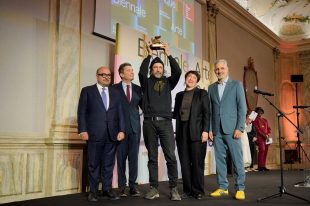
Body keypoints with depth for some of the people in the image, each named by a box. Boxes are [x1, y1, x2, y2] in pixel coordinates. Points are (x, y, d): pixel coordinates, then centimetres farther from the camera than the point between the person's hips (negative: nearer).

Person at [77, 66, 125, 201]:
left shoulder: (115, 93, 16)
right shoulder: (87, 91, 7)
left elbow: (120, 113, 11)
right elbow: (82, 112, 1)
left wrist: (121, 130, 1)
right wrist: (83, 130, -9)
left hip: (112, 134, 3)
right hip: (94, 134, -3)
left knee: (109, 164, 6)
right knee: (94, 164, 4)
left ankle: (107, 190, 16)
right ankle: (93, 191, 14)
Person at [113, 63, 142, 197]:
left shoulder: (137, 89, 11)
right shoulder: (115, 88, 3)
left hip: (135, 127, 2)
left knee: (134, 157, 3)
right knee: (121, 158, 3)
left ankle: (133, 186, 11)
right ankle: (122, 186, 12)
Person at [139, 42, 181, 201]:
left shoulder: (168, 82, 15)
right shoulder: (147, 82, 12)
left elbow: (178, 72, -1)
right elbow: (142, 72, -8)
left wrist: (168, 54, -1)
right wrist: (149, 55, -3)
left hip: (165, 122, 0)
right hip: (149, 122, 0)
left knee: (171, 156, -6)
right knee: (152, 157, 5)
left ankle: (174, 189, 1)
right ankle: (154, 188, 11)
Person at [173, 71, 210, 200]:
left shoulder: (202, 93, 6)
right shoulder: (179, 95, 17)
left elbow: (206, 113, -2)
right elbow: (176, 114, 16)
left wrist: (205, 131, -12)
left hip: (197, 132, -4)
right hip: (182, 132, 4)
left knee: (197, 163, -1)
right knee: (184, 163, 4)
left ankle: (198, 191, 9)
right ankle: (187, 190, 13)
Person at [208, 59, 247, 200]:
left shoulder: (236, 85, 4)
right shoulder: (211, 87, 14)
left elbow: (242, 107, -1)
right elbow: (210, 110, 11)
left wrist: (239, 128, -9)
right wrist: (210, 129, 4)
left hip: (232, 129, -3)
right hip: (216, 130, 3)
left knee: (237, 159, -2)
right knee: (219, 159, 6)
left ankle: (240, 188, 6)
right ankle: (222, 187, 15)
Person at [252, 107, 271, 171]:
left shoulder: (265, 120, 24)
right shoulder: (255, 120, 4)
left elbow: (269, 128, 20)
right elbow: (257, 129, -7)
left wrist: (268, 134, -1)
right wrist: (263, 135, -16)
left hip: (266, 138, 6)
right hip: (260, 137, -6)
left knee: (265, 151, 2)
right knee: (262, 150, -18)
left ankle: (263, 166, 7)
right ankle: (260, 166, -16)